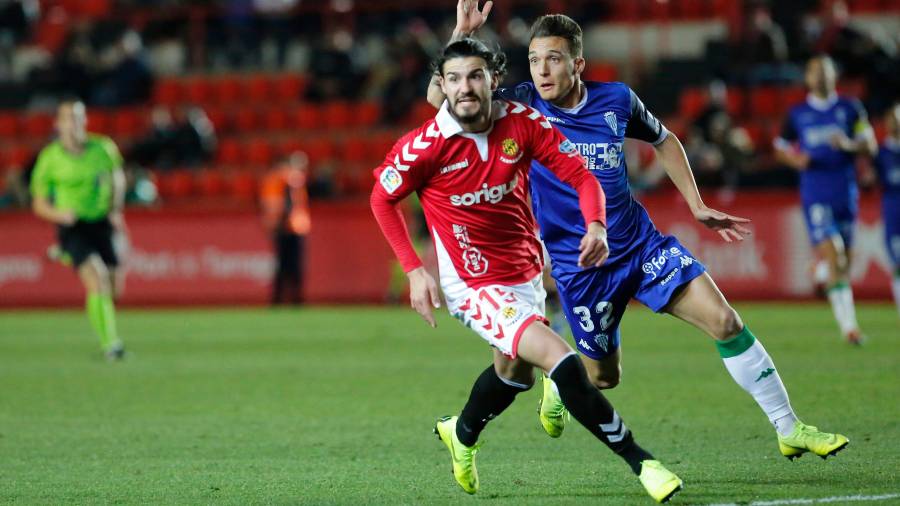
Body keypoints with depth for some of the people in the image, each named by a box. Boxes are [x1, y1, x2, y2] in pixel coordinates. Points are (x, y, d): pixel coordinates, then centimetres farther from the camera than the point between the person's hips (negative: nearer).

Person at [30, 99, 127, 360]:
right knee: (97, 278, -25)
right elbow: (39, 204, 0)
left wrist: (116, 210, 4)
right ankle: (110, 342, -22)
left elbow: (117, 179, 18)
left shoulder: (104, 148, -2)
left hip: (102, 224, 3)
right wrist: (60, 214, -20)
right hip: (72, 228, -3)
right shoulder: (50, 158, -7)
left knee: (115, 286, 3)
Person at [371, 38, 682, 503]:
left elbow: (579, 174, -10)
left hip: (526, 272, 6)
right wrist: (414, 270, -10)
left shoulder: (522, 123, -12)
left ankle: (462, 434, 60)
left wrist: (596, 225, -29)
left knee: (514, 370, 30)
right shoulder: (425, 146, -20)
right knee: (561, 360, -23)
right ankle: (641, 463, -16)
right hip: (475, 286, -6)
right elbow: (382, 199, -4)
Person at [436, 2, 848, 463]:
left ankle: (788, 429, -2)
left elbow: (663, 141, 16)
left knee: (725, 322, -11)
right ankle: (559, 380, 42)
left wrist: (697, 206, 13)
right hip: (577, 265, -2)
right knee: (603, 377, 5)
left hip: (641, 243, 2)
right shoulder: (522, 107, -10)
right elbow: (440, 95, -17)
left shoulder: (616, 99, -4)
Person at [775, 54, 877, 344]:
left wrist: (849, 145, -18)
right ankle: (848, 325, -18)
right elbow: (780, 149, 15)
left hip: (846, 193, 2)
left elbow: (870, 146, 3)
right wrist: (796, 160, -7)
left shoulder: (851, 109, 6)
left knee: (845, 260, 5)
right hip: (815, 196, -2)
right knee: (832, 256, -16)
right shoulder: (797, 114, 6)